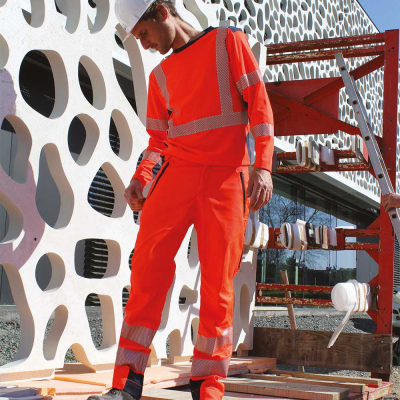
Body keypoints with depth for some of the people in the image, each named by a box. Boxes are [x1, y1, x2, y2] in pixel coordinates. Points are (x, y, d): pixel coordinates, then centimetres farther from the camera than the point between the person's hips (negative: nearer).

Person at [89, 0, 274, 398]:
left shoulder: (228, 41, 8)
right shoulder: (161, 75, 20)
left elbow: (258, 103, 0)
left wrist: (263, 166, -11)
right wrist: (140, 178, 1)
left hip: (227, 177, -3)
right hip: (178, 172, 4)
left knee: (218, 283, -7)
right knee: (148, 267, -10)